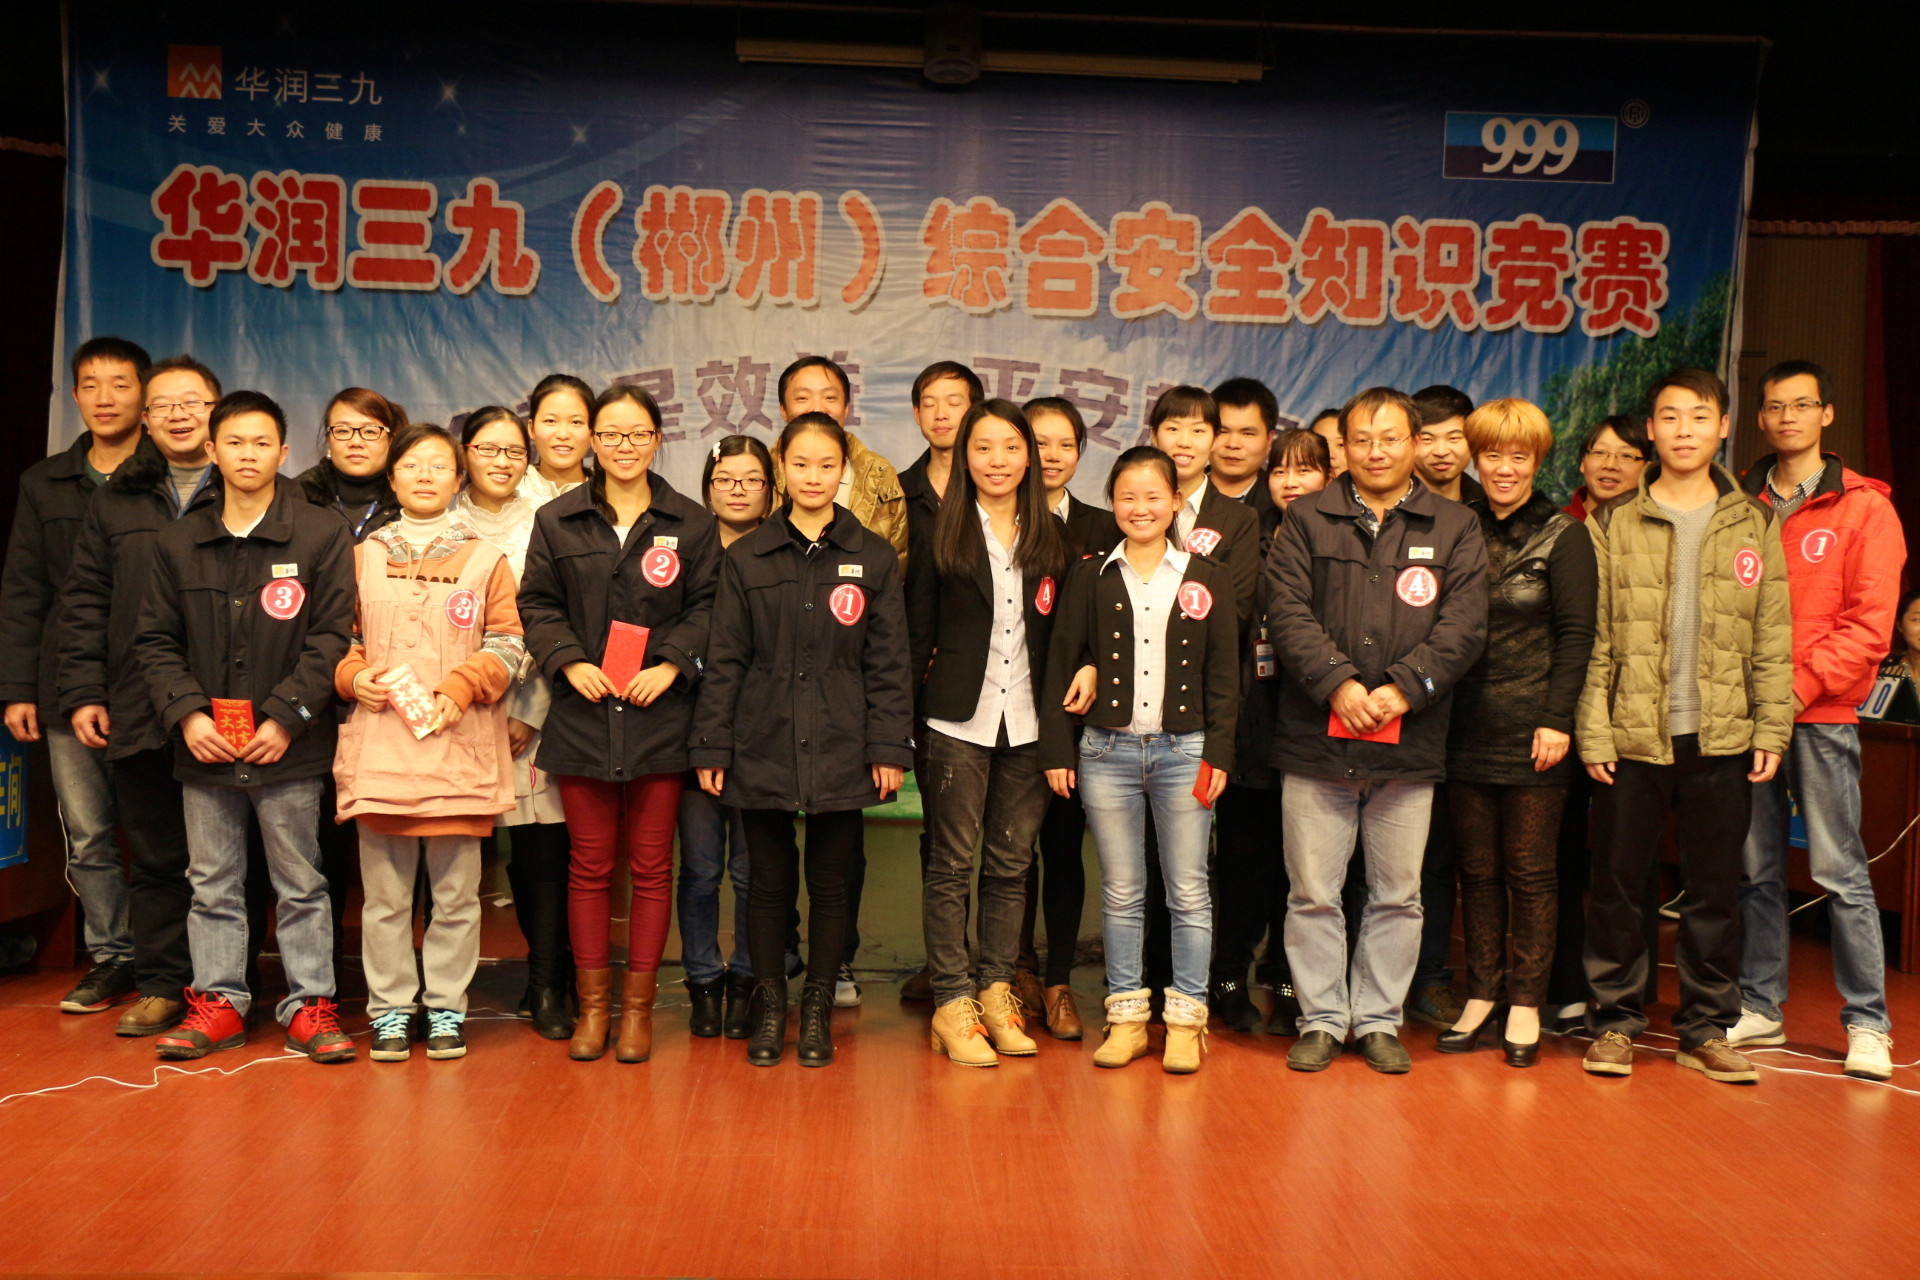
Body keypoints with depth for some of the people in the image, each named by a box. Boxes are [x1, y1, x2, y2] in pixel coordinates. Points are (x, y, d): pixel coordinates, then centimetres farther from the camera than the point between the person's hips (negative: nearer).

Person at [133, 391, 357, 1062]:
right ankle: (218, 1002, 24)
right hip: (204, 749, 3)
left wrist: (286, 717, -12)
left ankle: (309, 1004, 17)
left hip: (288, 749, -3)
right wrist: (186, 714, -6)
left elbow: (332, 636, -6)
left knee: (300, 883, 7)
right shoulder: (178, 542, 8)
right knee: (212, 885, 12)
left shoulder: (323, 534, -2)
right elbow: (154, 641, 8)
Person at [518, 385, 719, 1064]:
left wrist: (672, 664, -12)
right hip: (582, 715, 1)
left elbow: (707, 607, 3)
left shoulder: (692, 524, 5)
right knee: (590, 865, 8)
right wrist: (570, 661, -10)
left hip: (660, 718, 0)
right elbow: (537, 604, 5)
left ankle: (639, 1003, 18)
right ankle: (592, 1002, 20)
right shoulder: (557, 520, 7)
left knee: (652, 866, 6)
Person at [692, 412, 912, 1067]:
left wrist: (890, 748, -3)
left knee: (830, 885, 8)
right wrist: (711, 748, 0)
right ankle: (769, 1006, 24)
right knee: (770, 883, 8)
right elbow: (724, 661, 4)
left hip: (842, 751, 0)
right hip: (763, 748, 0)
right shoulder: (746, 559, 4)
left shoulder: (874, 558, 4)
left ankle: (818, 1008, 23)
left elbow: (887, 663, 3)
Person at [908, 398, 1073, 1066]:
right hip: (959, 722, -3)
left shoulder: (1053, 539, 9)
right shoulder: (940, 536, 2)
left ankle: (997, 991, 20)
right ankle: (951, 1003, 8)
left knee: (1011, 863, 9)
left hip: (1027, 724, 3)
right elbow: (916, 637, 2)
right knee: (951, 862, 1)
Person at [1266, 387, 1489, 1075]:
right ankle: (1322, 1019, 19)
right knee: (1313, 893, 5)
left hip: (1409, 744, 1)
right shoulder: (1306, 519, 6)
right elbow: (1288, 611, -4)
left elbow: (1464, 623, -2)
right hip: (1316, 739, -1)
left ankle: (1378, 1019, 24)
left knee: (1398, 895, 9)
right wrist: (1339, 683, -16)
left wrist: (1402, 689, -14)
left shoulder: (1454, 528, 8)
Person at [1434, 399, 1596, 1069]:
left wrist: (1556, 719, -13)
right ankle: (1482, 996, 19)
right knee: (1477, 870, 9)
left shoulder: (1564, 536, 0)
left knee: (1530, 871, 4)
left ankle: (1525, 1004, 14)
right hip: (1468, 730, 4)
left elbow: (1575, 636, -5)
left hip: (1532, 732, -3)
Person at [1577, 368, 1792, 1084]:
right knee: (1617, 884, 5)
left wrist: (1771, 729, -1)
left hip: (1722, 740, 1)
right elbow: (1593, 641, 0)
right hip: (1633, 737, -1)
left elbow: (1773, 641, 7)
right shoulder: (1612, 525, 3)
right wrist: (1593, 733, -7)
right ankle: (1617, 1020, 18)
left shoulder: (1755, 526, 8)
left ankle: (1707, 1029, 21)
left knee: (1715, 889, 9)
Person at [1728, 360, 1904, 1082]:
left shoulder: (1863, 508, 2)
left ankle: (1867, 1023, 7)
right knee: (1756, 868, 9)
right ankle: (1759, 1008, 18)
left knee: (1839, 871, -2)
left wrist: (1800, 685, -14)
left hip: (1821, 716, -3)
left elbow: (1871, 623, -5)